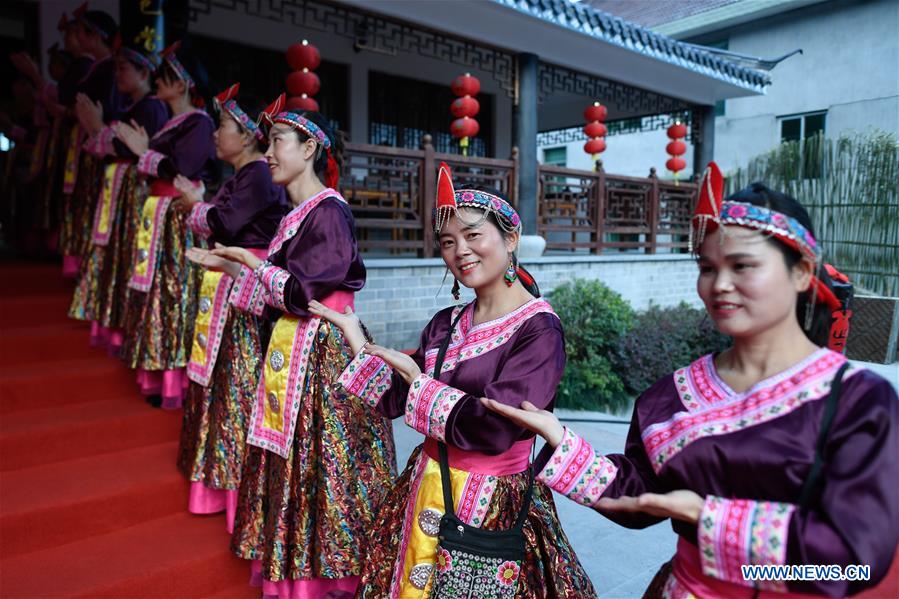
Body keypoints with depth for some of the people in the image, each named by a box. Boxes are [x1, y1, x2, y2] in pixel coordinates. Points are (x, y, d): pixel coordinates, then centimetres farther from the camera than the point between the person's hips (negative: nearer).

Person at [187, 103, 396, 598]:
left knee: (317, 461, 0)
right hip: (293, 353, 9)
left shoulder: (328, 212, -13)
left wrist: (250, 259, -7)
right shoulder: (300, 214, 14)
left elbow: (297, 292, -19)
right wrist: (227, 265, 15)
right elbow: (278, 293, 13)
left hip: (321, 356, -9)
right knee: (292, 460, 15)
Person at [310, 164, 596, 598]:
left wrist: (417, 379, -17)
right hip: (425, 493, 6)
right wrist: (355, 339, 0)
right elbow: (394, 399, 5)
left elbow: (494, 430, -26)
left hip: (492, 506, -6)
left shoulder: (538, 329, -18)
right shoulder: (446, 324, 3)